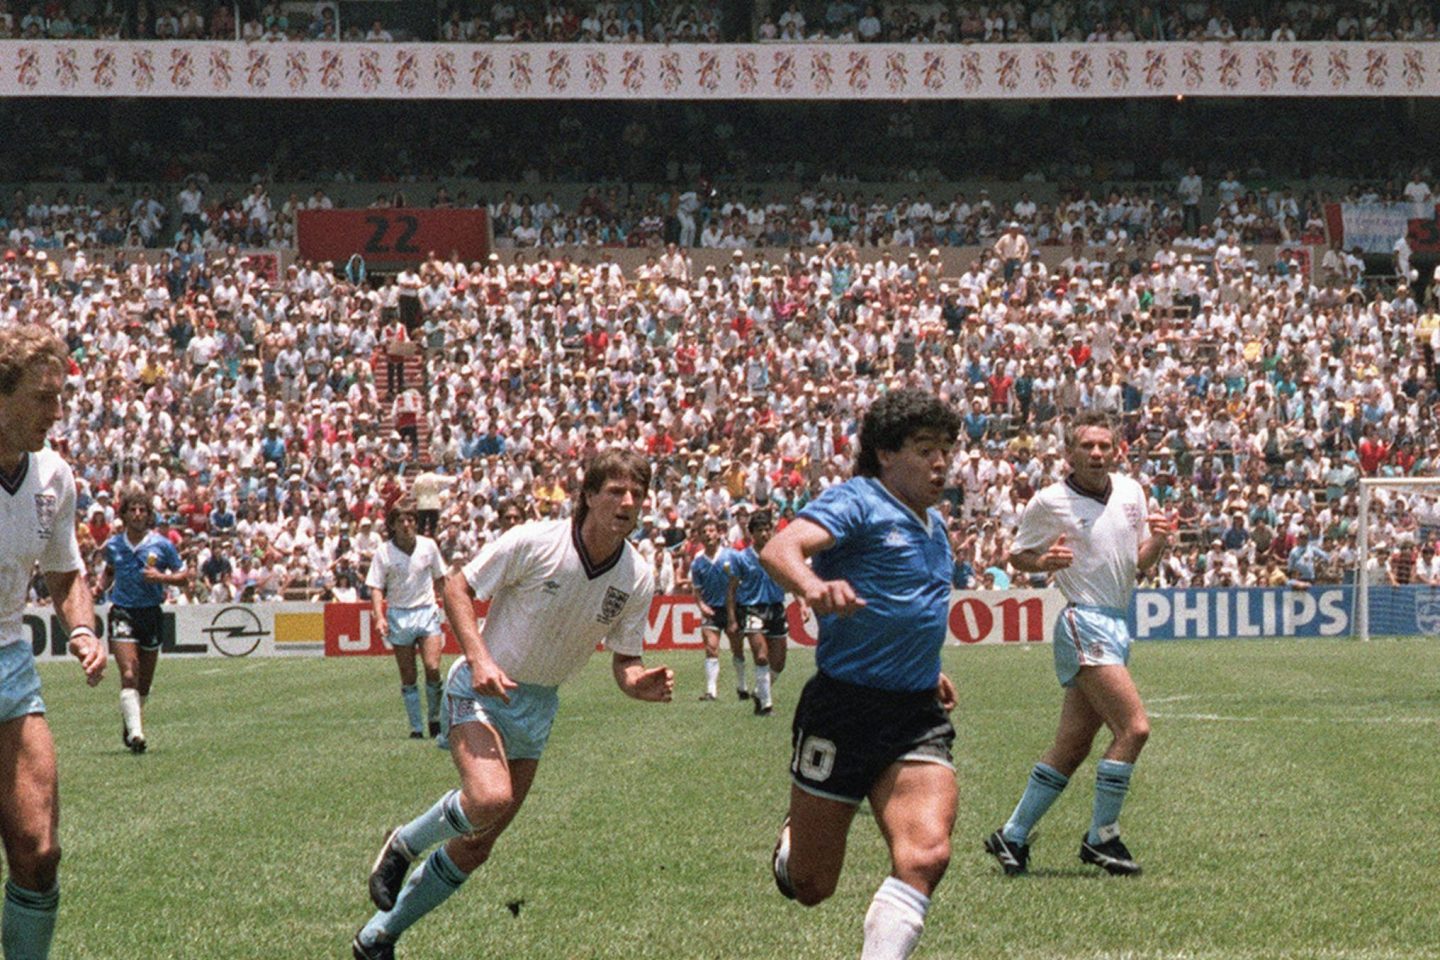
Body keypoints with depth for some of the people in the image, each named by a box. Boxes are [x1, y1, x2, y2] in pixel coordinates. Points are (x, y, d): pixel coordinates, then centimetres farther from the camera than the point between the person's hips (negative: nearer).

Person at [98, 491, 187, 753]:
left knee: (145, 680, 9)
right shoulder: (113, 545, 5)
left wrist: (161, 577, -15)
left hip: (152, 614, 1)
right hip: (122, 613, -1)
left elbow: (184, 576, 4)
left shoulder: (162, 545, -1)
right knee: (129, 674, -17)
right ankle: (135, 733, -24)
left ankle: (129, 725, 33)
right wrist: (99, 588, 5)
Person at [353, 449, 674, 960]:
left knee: (474, 849, 6)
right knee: (490, 799, -32)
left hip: (538, 707, 5)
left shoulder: (638, 578, -6)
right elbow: (457, 588, -11)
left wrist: (644, 683, -20)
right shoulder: (533, 542, -20)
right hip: (482, 688, -5)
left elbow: (624, 662, 3)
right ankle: (403, 845, -1)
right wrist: (480, 657, -24)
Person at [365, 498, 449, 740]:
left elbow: (440, 580, 13)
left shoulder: (428, 546, 2)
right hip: (399, 616, 0)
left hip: (426, 612, 0)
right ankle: (416, 728, 9)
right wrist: (380, 617, -15)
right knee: (408, 677, 2)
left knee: (433, 668, -14)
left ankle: (435, 720, 5)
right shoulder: (384, 553, -3)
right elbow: (376, 587, -2)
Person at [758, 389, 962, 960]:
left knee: (926, 855, -21)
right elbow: (780, 550, -28)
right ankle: (793, 839, 43)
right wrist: (812, 586, -48)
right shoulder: (858, 501, -8)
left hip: (919, 715, 5)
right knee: (810, 886, 6)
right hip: (842, 708, -5)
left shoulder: (934, 526, 16)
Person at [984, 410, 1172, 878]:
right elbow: (1017, 555, 5)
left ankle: (1012, 836, 17)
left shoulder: (1131, 491, 10)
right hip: (1084, 624, -7)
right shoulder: (1049, 502, -6)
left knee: (1072, 747, 8)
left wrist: (1157, 540, -4)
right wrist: (1044, 561, -16)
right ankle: (1101, 838, -6)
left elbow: (1140, 560, 18)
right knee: (1133, 727, -17)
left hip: (1116, 624, 7)